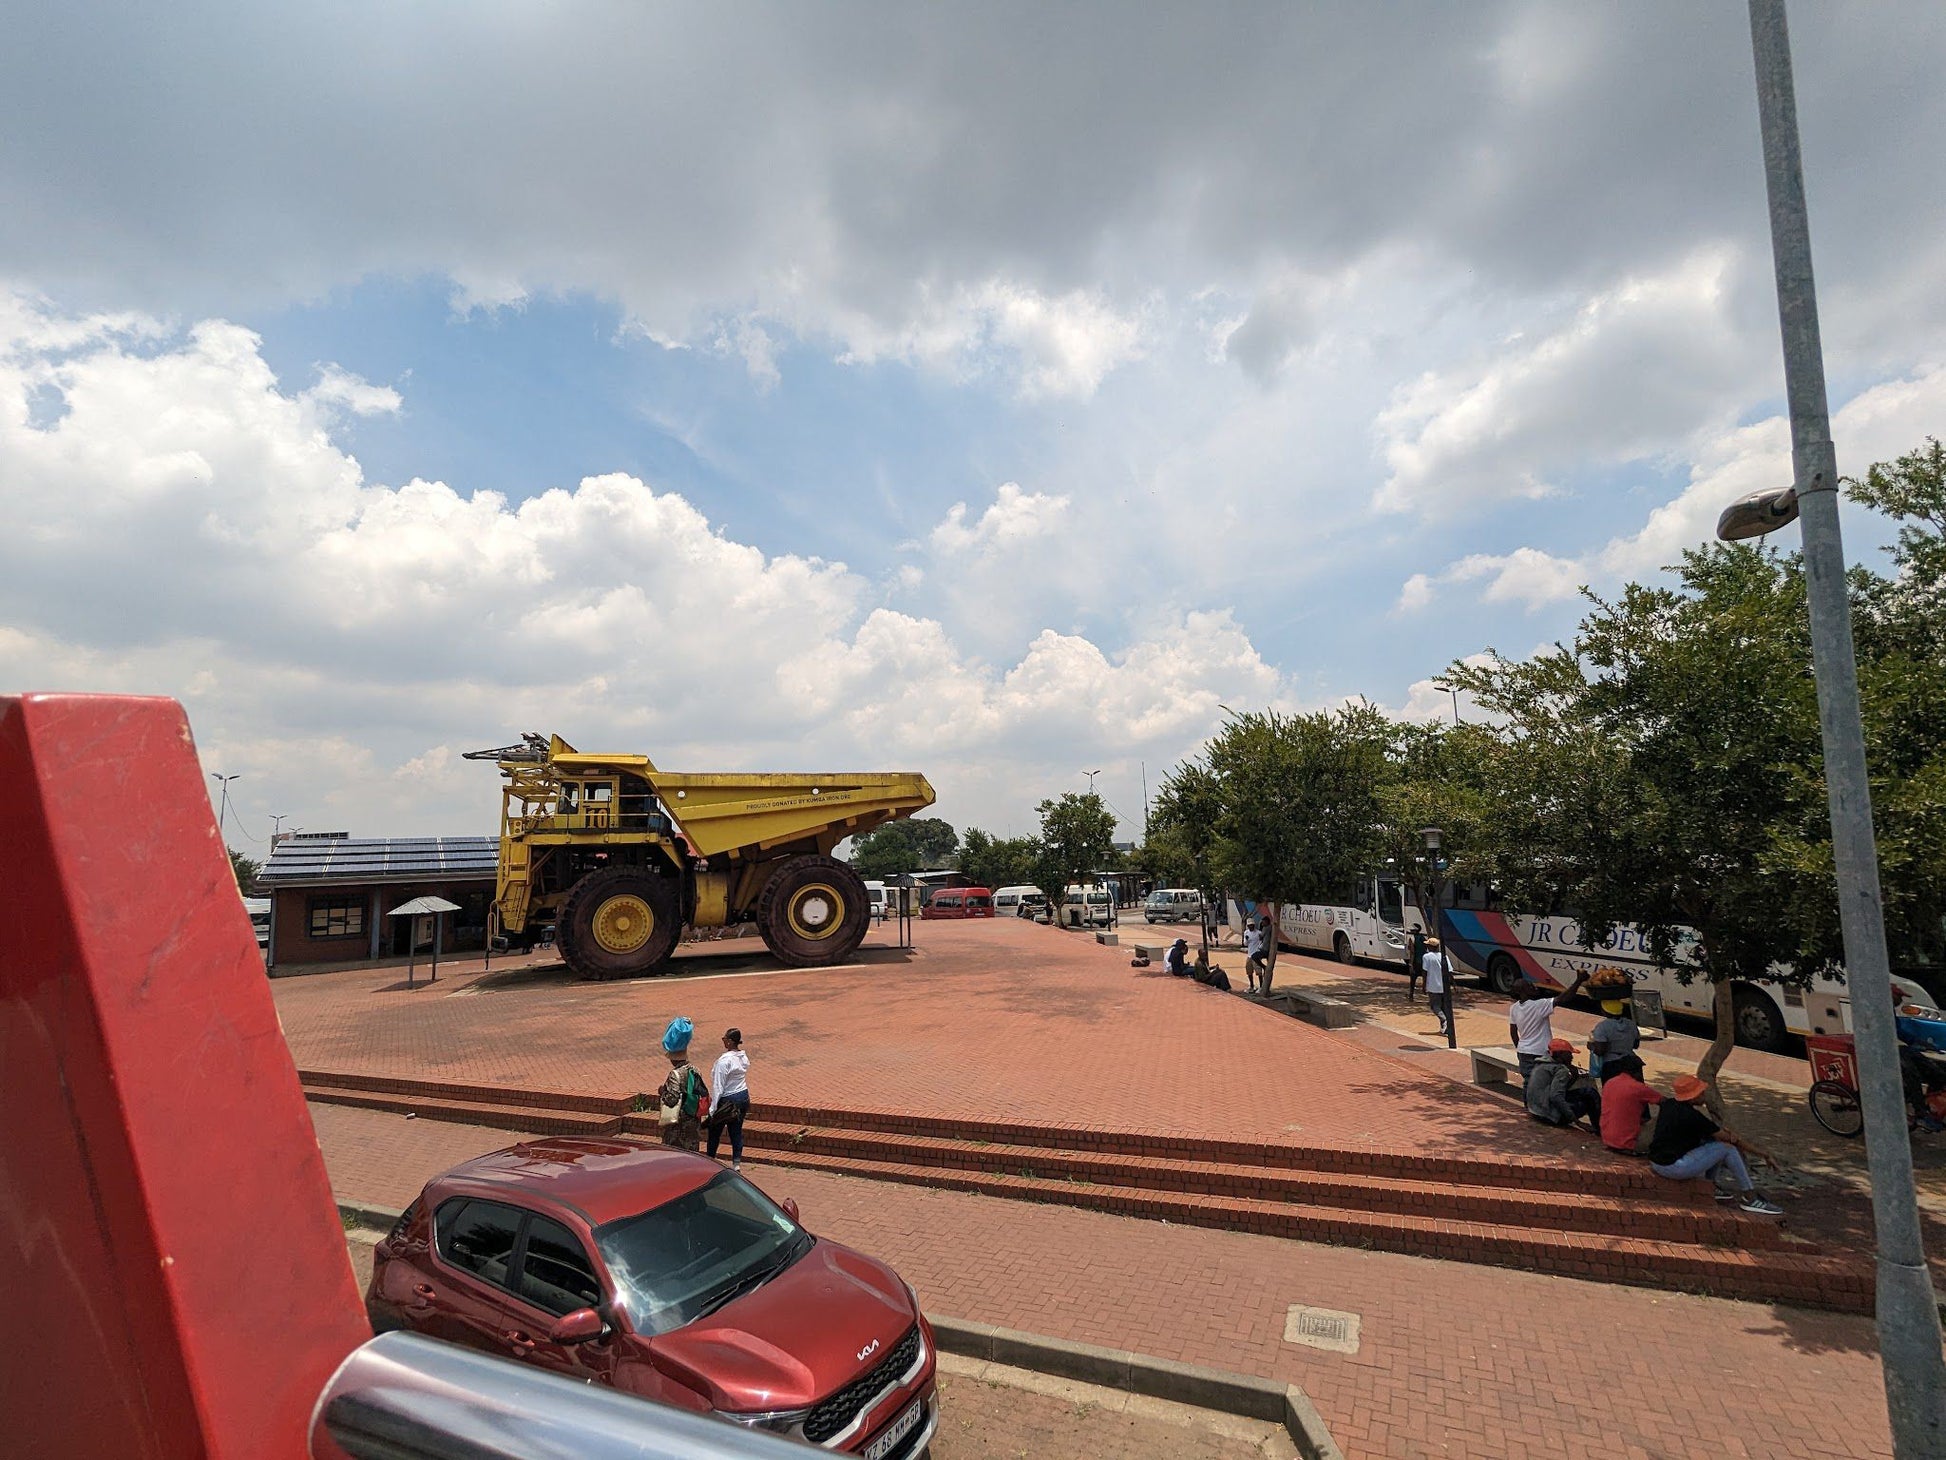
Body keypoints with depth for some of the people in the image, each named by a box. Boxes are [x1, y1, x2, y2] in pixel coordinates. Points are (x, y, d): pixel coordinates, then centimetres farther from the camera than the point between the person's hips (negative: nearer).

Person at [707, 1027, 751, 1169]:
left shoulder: (724, 1061, -23)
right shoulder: (744, 1057, 1)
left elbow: (718, 1086, -21)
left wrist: (712, 1108, -16)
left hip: (728, 1100, -7)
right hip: (743, 1096, 7)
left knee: (715, 1131, 13)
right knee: (737, 1131, 13)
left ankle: (710, 1161, 25)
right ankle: (736, 1164, 19)